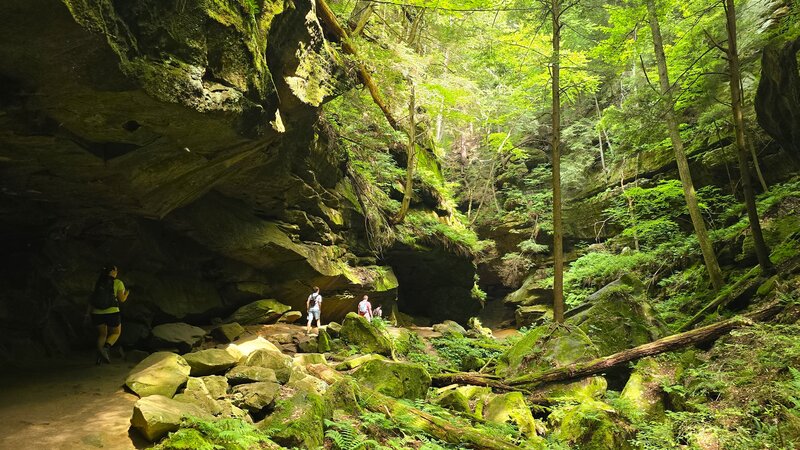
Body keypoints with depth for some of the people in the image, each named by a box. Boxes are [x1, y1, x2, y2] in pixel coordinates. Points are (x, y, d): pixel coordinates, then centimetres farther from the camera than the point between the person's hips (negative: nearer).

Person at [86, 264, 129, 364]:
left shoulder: (98, 283, 8)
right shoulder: (118, 283, -2)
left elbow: (92, 299, 6)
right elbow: (122, 299, -3)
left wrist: (88, 311, 13)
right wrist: (127, 293, 17)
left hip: (97, 313, 4)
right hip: (112, 312, -3)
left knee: (102, 334, 21)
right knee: (116, 333, 17)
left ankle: (99, 355, 3)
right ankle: (105, 348, -10)